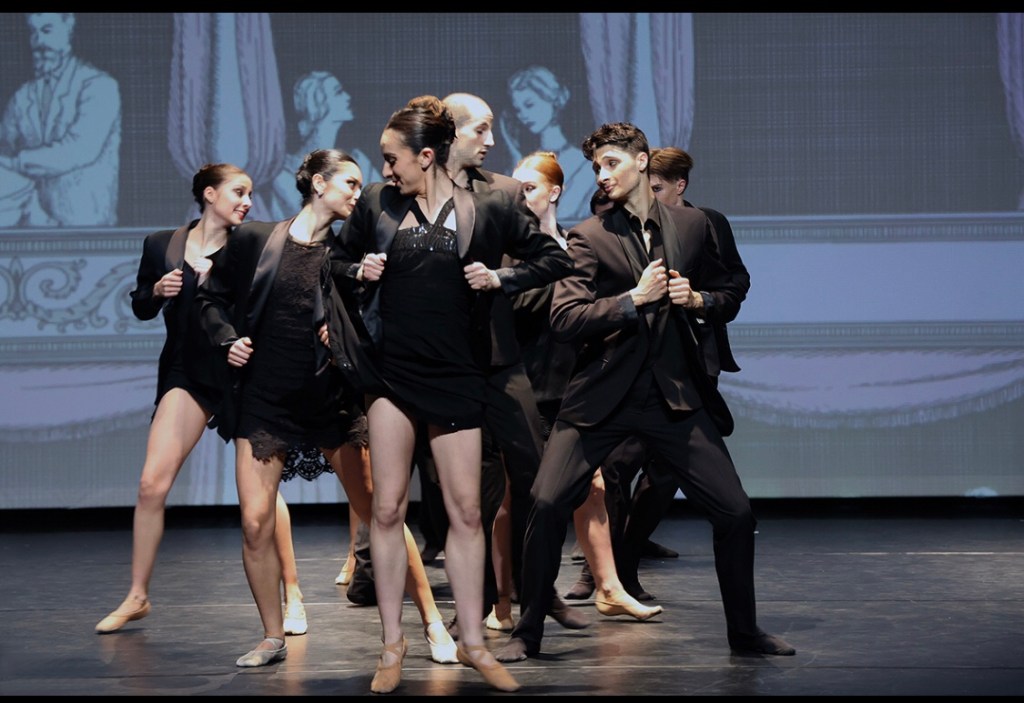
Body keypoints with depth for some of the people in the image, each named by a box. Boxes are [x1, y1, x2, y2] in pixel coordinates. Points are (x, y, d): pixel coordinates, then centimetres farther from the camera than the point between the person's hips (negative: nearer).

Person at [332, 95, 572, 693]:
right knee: (388, 508, 0)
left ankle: (473, 643, 12)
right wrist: (360, 272, -3)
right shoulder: (377, 204, 4)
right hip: (392, 372, 1)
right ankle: (393, 644, 8)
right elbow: (341, 262, 18)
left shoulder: (489, 208, -2)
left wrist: (500, 278, -9)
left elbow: (553, 260, 5)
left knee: (466, 510, 2)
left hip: (456, 376, -1)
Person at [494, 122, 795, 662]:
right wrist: (635, 299, -16)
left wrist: (696, 300, -3)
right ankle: (526, 633, 3)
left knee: (735, 513, 0)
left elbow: (728, 295, 18)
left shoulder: (692, 225, 8)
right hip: (601, 395, -2)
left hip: (675, 395, 2)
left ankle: (744, 631, 19)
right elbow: (564, 320, -11)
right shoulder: (588, 238, -2)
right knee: (547, 506, -12)